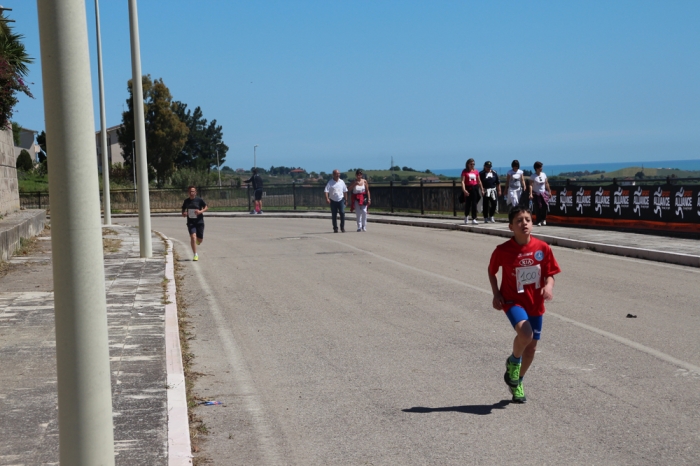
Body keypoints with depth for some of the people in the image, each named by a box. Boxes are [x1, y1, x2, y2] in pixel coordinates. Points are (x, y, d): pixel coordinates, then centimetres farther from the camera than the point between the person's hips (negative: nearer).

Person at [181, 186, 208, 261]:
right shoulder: (186, 201, 5)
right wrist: (184, 213, -8)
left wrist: (201, 211, -18)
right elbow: (183, 210, 15)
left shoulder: (199, 200, -4)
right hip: (190, 222, 1)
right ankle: (195, 255, -9)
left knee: (200, 239, 4)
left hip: (199, 222, -1)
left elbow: (206, 208, 1)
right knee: (193, 237, -16)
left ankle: (198, 240, 44)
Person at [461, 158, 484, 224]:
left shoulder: (476, 172, 9)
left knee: (474, 204, 0)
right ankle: (466, 216, 30)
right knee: (468, 204, 4)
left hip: (475, 188, 3)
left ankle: (474, 219, 3)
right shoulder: (464, 171, -2)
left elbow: (479, 181, 16)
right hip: (468, 188, -3)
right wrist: (464, 190, -21)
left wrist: (482, 189, 15)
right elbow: (463, 181, -10)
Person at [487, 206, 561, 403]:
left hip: (536, 303, 4)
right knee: (525, 333, -29)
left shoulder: (542, 248, -7)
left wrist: (549, 286, -20)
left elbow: (550, 273, 1)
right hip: (513, 300, -4)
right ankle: (513, 361, 3)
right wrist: (496, 294, -5)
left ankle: (517, 383, 33)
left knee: (531, 346, 10)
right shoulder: (503, 250, -13)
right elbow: (491, 270, 4)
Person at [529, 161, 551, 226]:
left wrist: (549, 191, 11)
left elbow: (546, 184, 13)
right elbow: (531, 185, -14)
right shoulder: (533, 176, -7)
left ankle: (543, 219, 5)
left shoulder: (543, 174, 6)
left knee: (545, 206, -11)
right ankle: (539, 221, 5)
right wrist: (531, 194, -23)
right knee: (537, 208, -3)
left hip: (543, 193, 3)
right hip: (536, 194, -3)